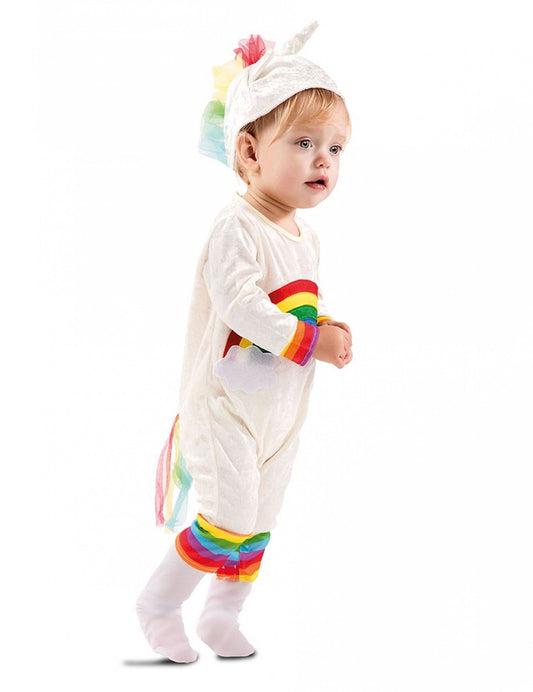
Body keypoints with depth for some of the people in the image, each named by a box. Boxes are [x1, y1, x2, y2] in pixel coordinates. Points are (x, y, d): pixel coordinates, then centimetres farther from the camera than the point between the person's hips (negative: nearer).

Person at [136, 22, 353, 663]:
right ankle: (159, 601, 10)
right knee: (228, 523, -9)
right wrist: (308, 342, -23)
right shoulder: (237, 226, -18)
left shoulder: (305, 238, 9)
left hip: (280, 413, 8)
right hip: (225, 402, -8)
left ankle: (222, 614, 31)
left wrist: (329, 329, -6)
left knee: (258, 524, 15)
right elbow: (239, 303, -27)